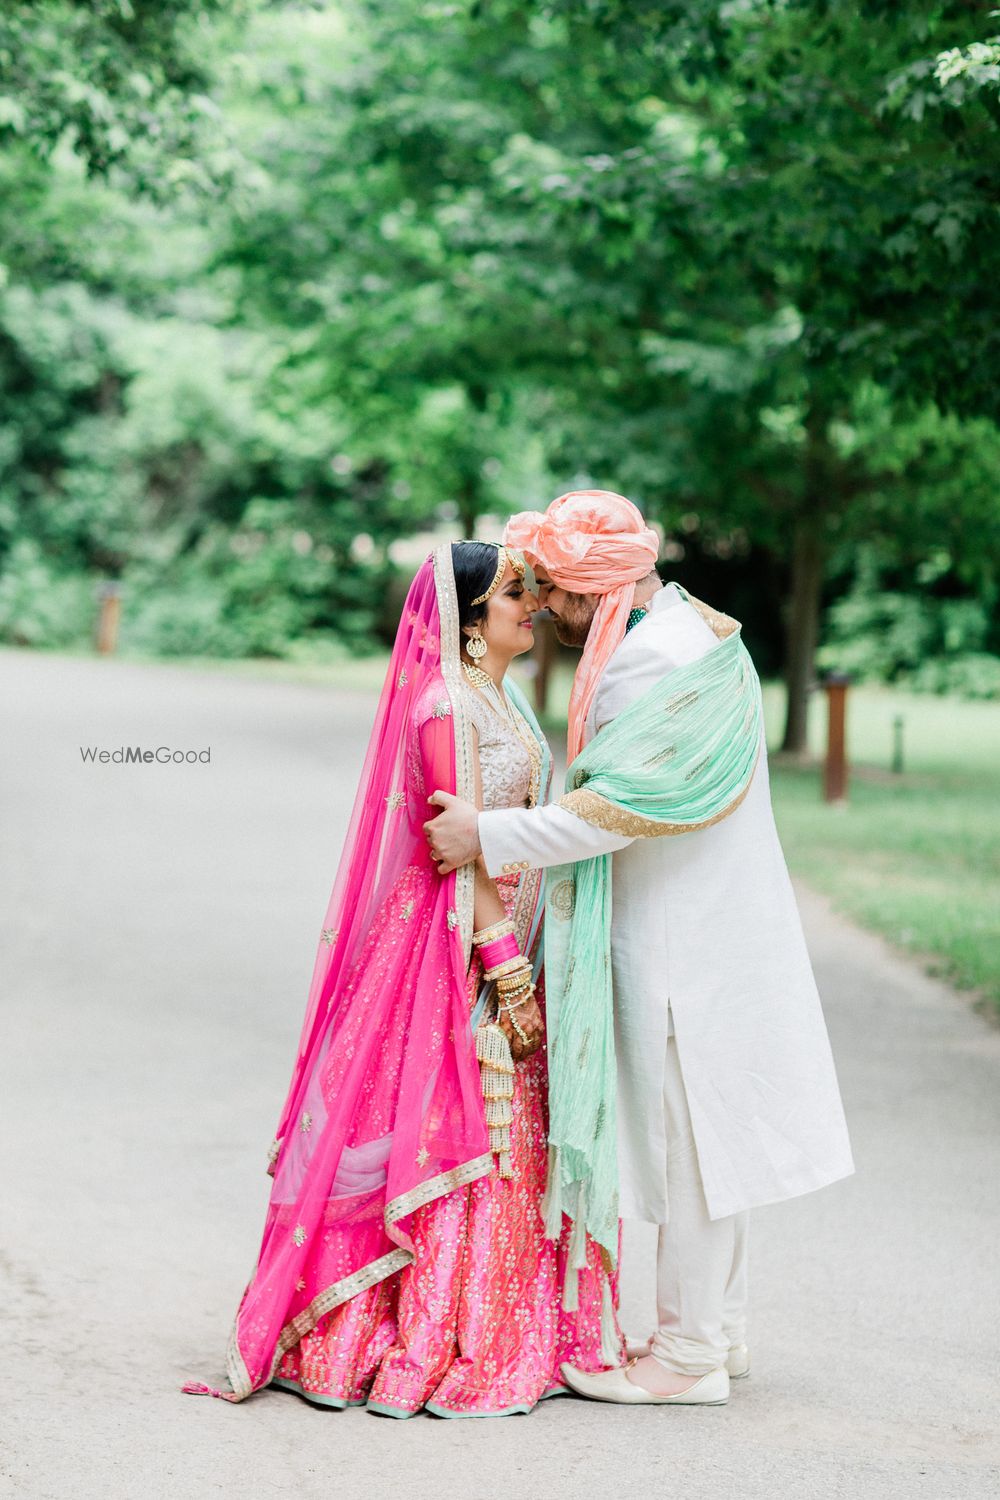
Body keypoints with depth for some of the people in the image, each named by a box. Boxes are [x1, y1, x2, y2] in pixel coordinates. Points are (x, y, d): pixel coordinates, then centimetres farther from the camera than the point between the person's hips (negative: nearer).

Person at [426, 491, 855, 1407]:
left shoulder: (665, 661, -21)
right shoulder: (673, 633, 12)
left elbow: (619, 806, -25)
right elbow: (619, 790, 17)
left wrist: (491, 836, -20)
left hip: (689, 945, -10)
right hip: (692, 930, 10)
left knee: (692, 1137, -2)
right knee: (704, 1134, 15)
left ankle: (689, 1356, 6)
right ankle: (718, 1331, 25)